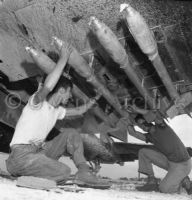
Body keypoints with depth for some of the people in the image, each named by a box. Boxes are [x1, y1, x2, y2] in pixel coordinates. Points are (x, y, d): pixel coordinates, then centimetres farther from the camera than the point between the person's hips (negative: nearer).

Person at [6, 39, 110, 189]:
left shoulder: (56, 110, 15)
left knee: (71, 134, -1)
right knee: (64, 172, -27)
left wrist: (96, 98, 27)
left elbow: (79, 111, 29)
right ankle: (24, 175, -7)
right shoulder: (37, 102, -11)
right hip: (21, 156, -9)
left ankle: (84, 173, -6)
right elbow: (47, 87, -34)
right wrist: (63, 59, -28)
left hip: (39, 151, 9)